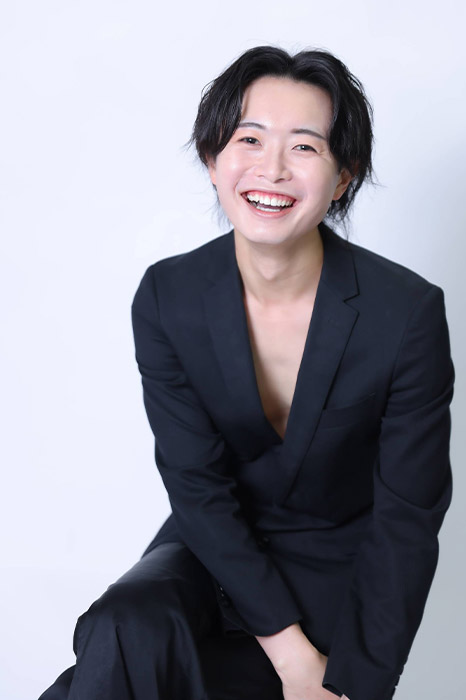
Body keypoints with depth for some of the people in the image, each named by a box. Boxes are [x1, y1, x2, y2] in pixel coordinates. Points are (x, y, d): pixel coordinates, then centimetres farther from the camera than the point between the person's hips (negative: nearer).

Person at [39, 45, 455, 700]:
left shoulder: (410, 311, -17)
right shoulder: (168, 296, -11)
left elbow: (407, 519, -13)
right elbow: (196, 484, -10)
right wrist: (289, 647, -17)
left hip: (340, 562, -1)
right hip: (216, 543, 2)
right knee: (128, 628, -31)